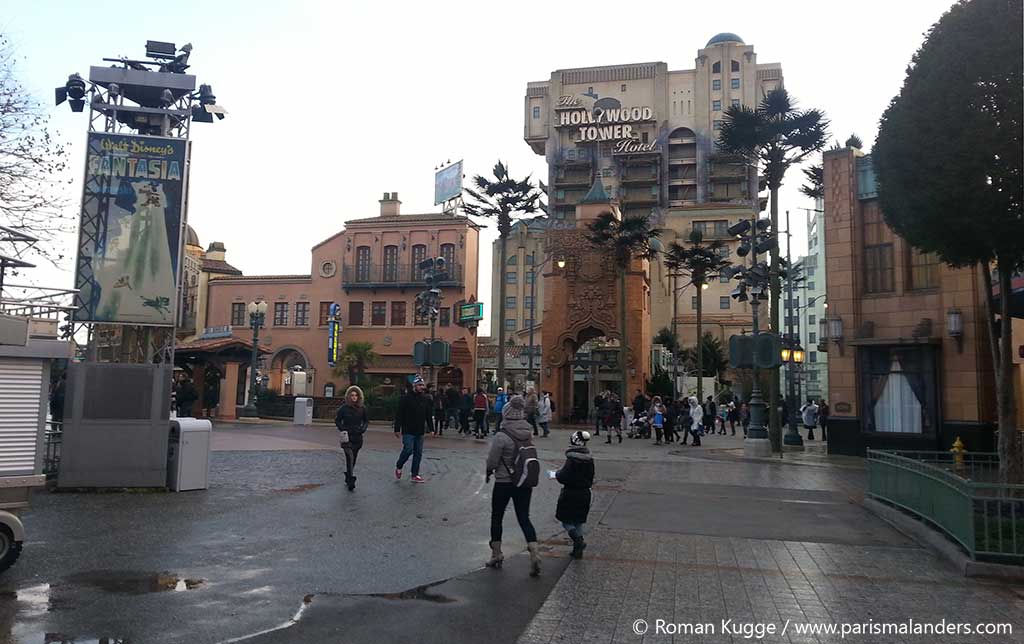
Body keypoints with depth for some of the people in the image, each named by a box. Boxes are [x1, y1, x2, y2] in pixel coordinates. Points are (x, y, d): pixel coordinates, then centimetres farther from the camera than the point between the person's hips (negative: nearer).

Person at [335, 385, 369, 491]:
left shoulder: (362, 408, 4)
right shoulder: (343, 407, -4)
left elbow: (366, 420, 15)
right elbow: (337, 420, 5)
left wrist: (363, 429, -1)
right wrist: (342, 429, -9)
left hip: (358, 437, 3)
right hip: (347, 437, -3)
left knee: (353, 459, 10)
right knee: (350, 457, -15)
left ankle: (347, 479, 26)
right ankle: (351, 481, -18)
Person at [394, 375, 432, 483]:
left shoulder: (426, 399, 10)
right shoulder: (406, 398, -7)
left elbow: (428, 415, 15)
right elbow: (399, 415, -8)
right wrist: (397, 429, -12)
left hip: (420, 431, 5)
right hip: (408, 431, -5)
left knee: (418, 453, 6)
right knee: (408, 450, -10)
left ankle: (415, 475, 14)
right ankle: (398, 467, 16)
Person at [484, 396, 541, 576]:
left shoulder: (501, 437, -18)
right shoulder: (528, 434, -2)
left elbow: (492, 461, -13)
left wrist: (489, 473, 7)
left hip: (504, 483, -4)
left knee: (496, 518, 14)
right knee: (524, 518, 9)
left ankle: (496, 555, 24)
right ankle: (534, 553, -7)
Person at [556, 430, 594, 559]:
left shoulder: (571, 459, -18)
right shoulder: (589, 459, 2)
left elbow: (564, 477, -18)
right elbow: (591, 479, 9)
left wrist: (558, 473, 1)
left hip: (570, 494, -6)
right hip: (585, 493, 6)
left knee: (566, 520, 6)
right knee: (580, 520, 15)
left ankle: (578, 540, -13)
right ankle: (578, 549, 17)